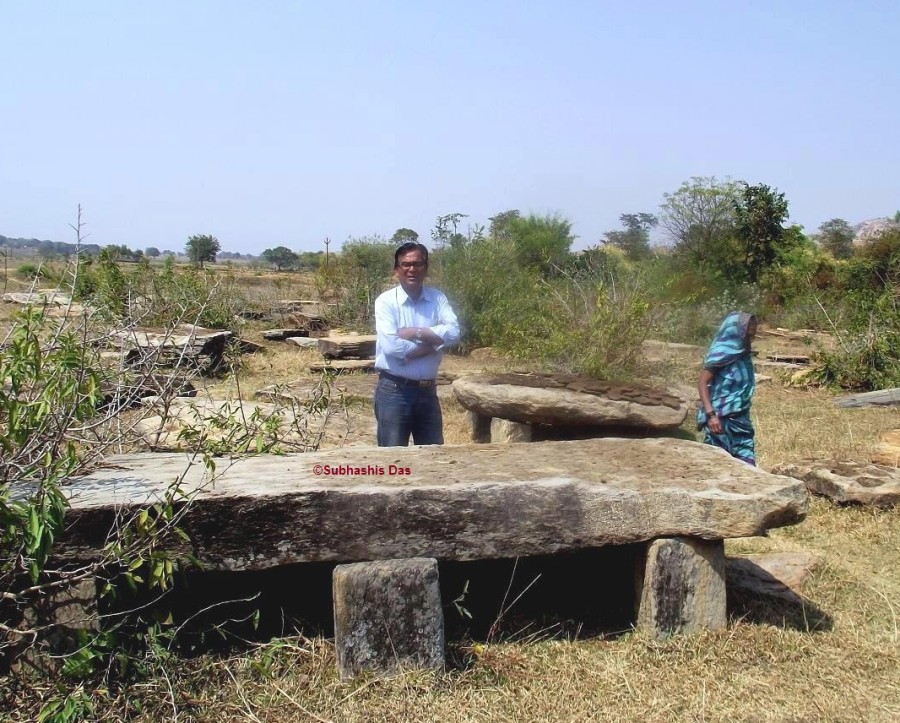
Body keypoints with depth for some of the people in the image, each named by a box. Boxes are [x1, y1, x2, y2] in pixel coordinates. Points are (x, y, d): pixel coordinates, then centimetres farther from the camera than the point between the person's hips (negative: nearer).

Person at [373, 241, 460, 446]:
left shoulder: (437, 298, 4)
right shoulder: (386, 301, -8)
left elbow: (453, 333, -11)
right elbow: (391, 346, -21)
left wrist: (416, 332, -18)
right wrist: (432, 344, -11)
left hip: (427, 390, 4)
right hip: (394, 391, -4)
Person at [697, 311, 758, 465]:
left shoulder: (743, 353, 10)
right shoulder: (722, 352, -12)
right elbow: (702, 383, -17)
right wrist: (710, 415, -25)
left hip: (740, 419, 8)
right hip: (720, 418, -7)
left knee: (746, 464, 3)